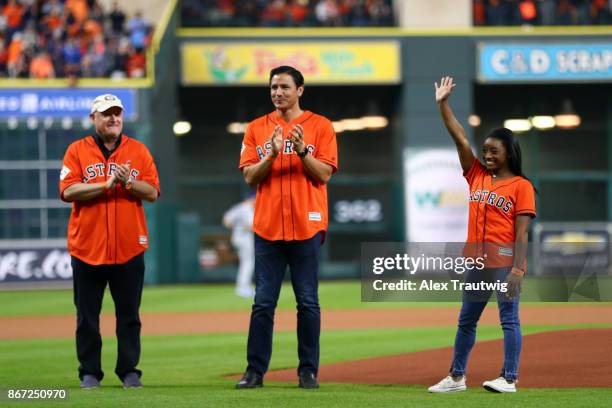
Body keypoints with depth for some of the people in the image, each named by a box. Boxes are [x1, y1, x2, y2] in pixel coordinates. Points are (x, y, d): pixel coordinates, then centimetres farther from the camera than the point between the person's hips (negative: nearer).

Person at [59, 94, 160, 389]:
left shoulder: (138, 151, 8)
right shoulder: (77, 151, 4)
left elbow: (152, 193, 3)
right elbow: (68, 191, -9)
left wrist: (128, 181, -15)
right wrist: (106, 185, -17)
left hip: (129, 249, 1)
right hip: (87, 247, -1)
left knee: (128, 314, 4)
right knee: (87, 315, 3)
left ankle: (128, 370, 11)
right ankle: (90, 372, 11)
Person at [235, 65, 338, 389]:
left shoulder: (320, 126, 3)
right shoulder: (257, 128, 9)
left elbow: (324, 174, -4)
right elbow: (249, 177, 1)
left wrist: (302, 151, -19)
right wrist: (272, 155, -15)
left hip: (307, 226, -2)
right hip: (267, 228, 2)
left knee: (308, 302, 1)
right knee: (263, 302, 2)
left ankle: (308, 371, 7)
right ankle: (255, 371, 5)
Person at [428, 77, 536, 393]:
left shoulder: (521, 186, -3)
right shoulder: (477, 175, 12)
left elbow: (521, 232, -9)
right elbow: (459, 138, 9)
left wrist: (518, 268, -16)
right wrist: (442, 104, 4)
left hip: (504, 259, -6)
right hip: (476, 258, 6)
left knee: (509, 318, -3)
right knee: (466, 320, 12)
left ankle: (509, 379, -1)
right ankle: (456, 377, 20)